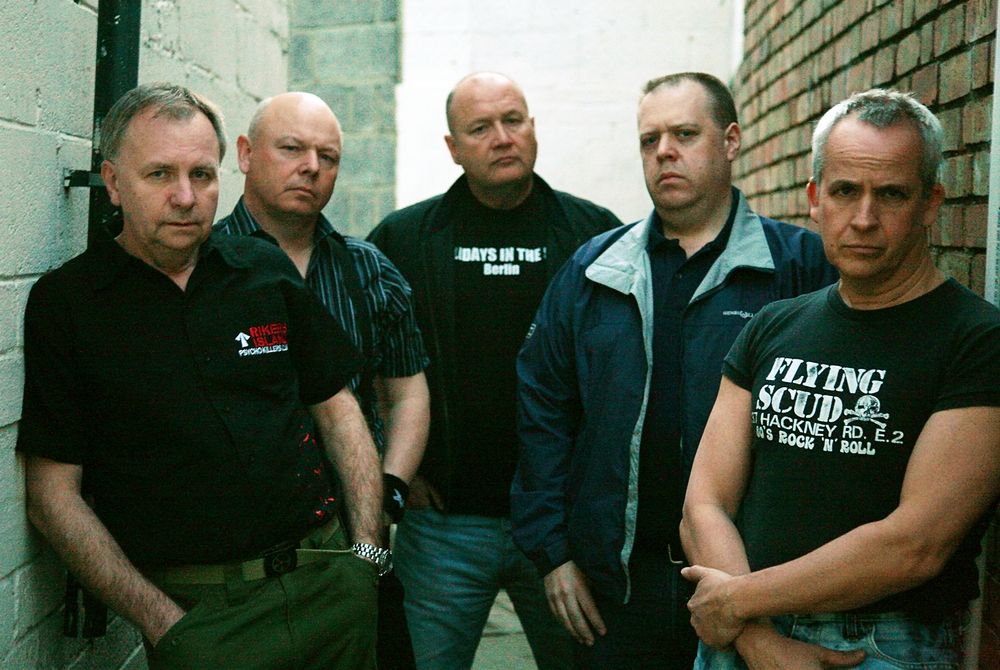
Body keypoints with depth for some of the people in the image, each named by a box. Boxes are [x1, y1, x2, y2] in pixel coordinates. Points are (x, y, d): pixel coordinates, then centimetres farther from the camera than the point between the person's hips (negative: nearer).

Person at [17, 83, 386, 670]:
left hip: (329, 583, 3)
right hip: (193, 606, -3)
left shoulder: (268, 270, 6)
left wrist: (367, 551, 1)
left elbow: (337, 409, 11)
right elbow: (55, 493, -5)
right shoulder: (64, 303, -3)